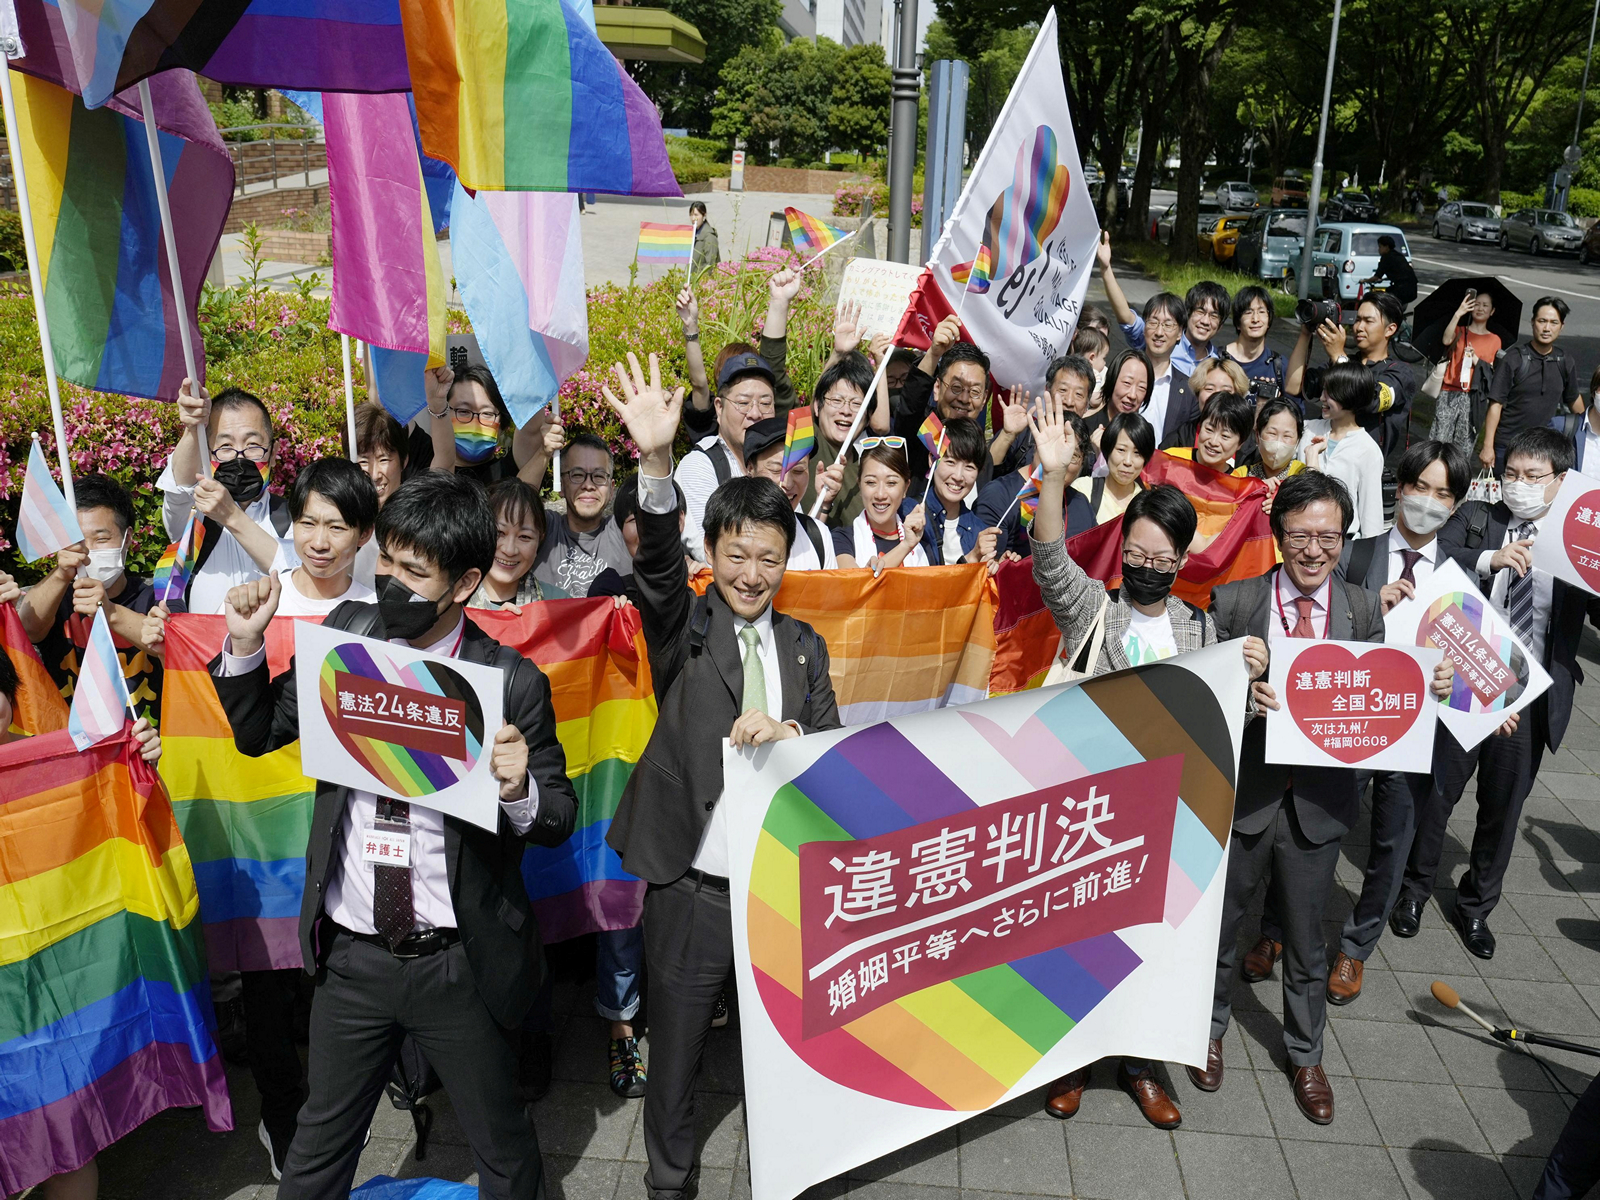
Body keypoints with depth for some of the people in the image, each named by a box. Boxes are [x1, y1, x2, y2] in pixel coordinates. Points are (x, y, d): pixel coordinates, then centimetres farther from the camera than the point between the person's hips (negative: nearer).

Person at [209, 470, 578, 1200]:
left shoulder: (512, 682, -17)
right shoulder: (345, 632, -4)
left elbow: (558, 817, -10)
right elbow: (257, 735, 8)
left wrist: (520, 790, -32)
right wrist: (245, 644, -9)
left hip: (460, 966, -3)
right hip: (350, 956, 4)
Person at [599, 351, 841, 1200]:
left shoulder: (804, 645, 8)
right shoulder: (684, 629, -3)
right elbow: (656, 564, -23)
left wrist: (788, 732, -18)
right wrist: (657, 463, -40)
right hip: (691, 884, -3)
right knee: (676, 1043, 13)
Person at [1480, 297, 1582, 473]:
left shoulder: (1566, 362, 6)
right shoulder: (1513, 359, -6)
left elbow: (1573, 399, 21)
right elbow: (1496, 404, -8)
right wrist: (1488, 446, -13)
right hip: (1506, 445, -3)